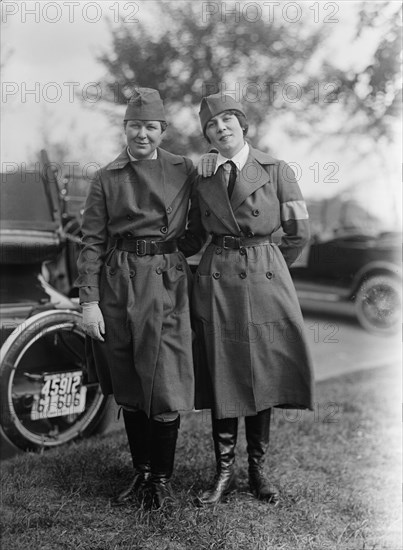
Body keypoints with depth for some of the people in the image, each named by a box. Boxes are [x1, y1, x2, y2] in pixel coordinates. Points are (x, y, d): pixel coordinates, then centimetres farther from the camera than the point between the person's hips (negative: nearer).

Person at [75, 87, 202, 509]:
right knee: (128, 388, 10)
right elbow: (92, 243, 1)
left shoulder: (184, 170, 5)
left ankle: (162, 477, 15)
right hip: (118, 284, 1)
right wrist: (89, 301, -6)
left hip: (166, 282, -1)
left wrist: (180, 249, 2)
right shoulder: (106, 179, 4)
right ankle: (141, 472, 26)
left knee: (164, 383, -3)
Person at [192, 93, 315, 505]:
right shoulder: (201, 179, 8)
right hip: (215, 282, 2)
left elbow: (299, 231, 5)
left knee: (262, 375, 5)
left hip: (265, 278, -1)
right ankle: (223, 473, 15)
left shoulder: (276, 170, 1)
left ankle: (257, 471, 19)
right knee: (220, 377, 4)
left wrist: (265, 267, 11)